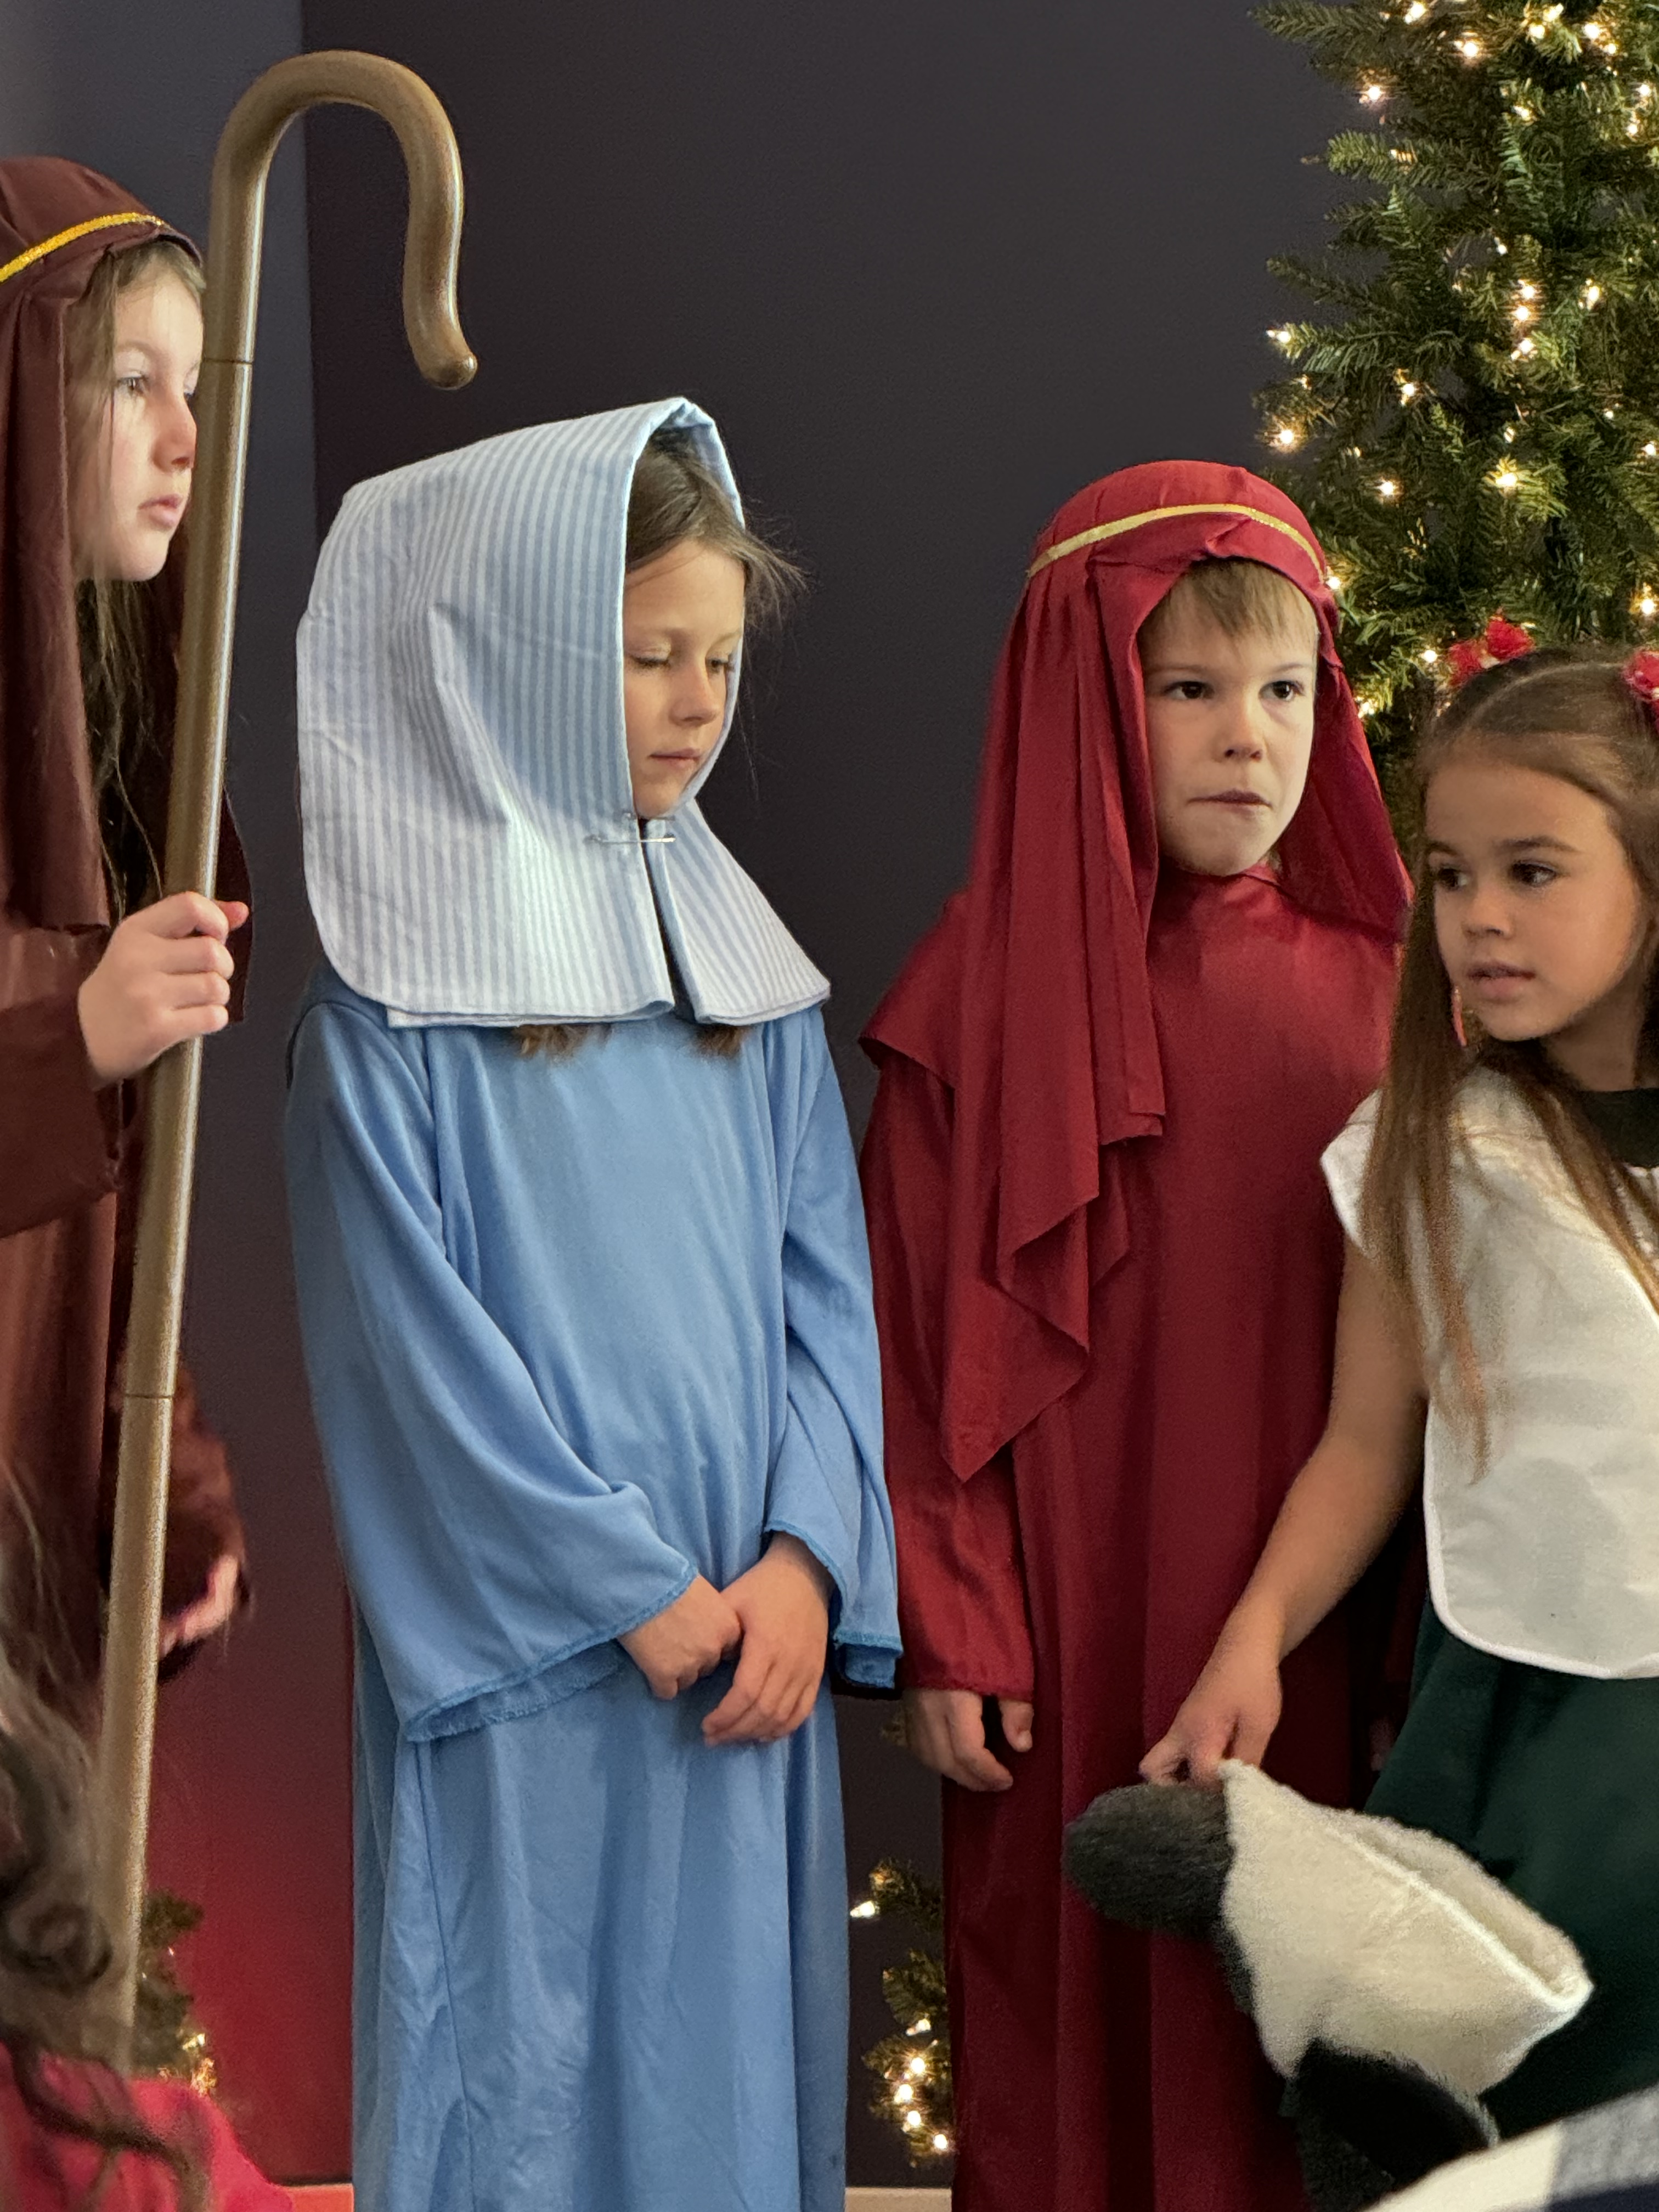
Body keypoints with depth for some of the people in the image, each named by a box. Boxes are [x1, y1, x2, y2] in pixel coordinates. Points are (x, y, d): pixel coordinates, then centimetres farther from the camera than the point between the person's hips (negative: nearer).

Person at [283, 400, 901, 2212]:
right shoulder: (396, 996, -7)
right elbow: (415, 1343, -11)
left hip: (747, 1635, 5)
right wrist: (638, 1592, -13)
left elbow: (823, 1277, 6)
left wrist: (804, 1557, -8)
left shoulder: (740, 958, 9)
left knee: (732, 2037, 11)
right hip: (526, 1655, -5)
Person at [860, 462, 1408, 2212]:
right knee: (1074, 2022, 5)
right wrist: (949, 1632, -9)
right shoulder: (990, 990, -5)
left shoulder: (1368, 987, 5)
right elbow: (923, 1339, -6)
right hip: (1077, 1619, -3)